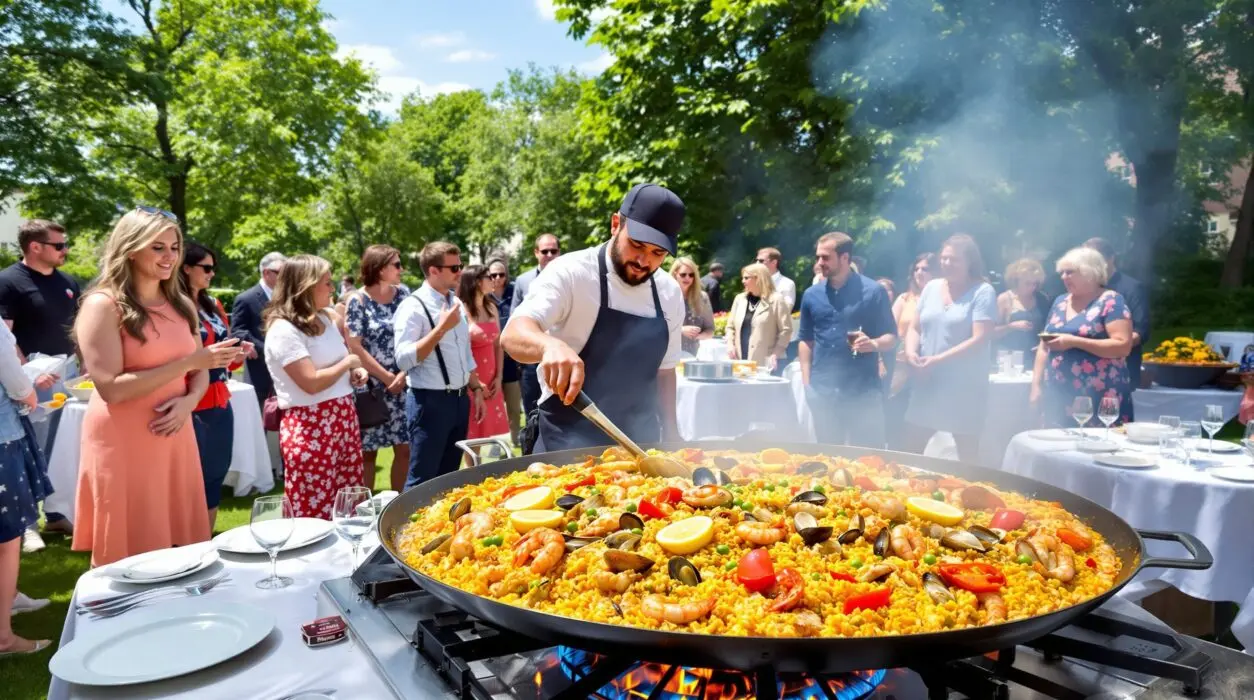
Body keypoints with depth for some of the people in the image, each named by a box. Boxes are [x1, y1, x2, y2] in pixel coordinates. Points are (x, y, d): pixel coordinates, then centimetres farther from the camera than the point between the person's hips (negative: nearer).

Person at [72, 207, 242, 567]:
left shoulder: (182, 305, 9)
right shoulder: (103, 306, -10)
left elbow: (200, 372, 13)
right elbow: (111, 388, -18)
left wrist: (188, 402, -8)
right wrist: (188, 362, -20)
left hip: (174, 438, 6)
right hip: (123, 446, -6)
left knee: (181, 551, 12)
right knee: (129, 562, 6)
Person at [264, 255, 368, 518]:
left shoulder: (326, 318, 12)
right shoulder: (283, 329, -14)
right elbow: (312, 383, -21)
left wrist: (355, 372, 7)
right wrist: (347, 362, -7)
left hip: (344, 417, 8)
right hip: (309, 427, -8)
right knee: (315, 516, 0)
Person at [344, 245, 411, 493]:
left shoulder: (402, 294, 5)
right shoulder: (358, 300, -6)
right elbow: (354, 346, -9)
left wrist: (403, 374, -8)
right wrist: (386, 377, -9)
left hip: (403, 384, 4)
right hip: (371, 387, -4)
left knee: (405, 448, 4)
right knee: (368, 451, 5)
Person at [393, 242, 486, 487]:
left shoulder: (456, 302, 11)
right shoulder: (413, 307, -13)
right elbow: (404, 360, -22)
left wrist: (476, 389, 14)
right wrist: (441, 328, -22)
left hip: (460, 399, 7)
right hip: (430, 402, -7)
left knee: (449, 476, 16)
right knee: (422, 480, 1)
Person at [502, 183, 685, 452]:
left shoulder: (670, 294, 2)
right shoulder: (572, 273, -14)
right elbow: (514, 334, -29)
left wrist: (671, 431, 11)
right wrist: (550, 345, -49)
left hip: (638, 444, 5)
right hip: (567, 444, -4)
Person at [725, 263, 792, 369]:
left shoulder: (776, 299, -3)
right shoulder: (739, 299, 13)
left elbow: (786, 330, -6)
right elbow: (731, 326, 19)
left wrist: (776, 354, -13)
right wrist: (730, 343, 2)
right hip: (741, 362, 5)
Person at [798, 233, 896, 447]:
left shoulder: (873, 291, -4)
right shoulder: (811, 295, 7)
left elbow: (892, 338, -2)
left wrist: (873, 343, -24)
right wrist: (806, 382, 6)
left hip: (863, 393, -3)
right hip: (822, 393, 4)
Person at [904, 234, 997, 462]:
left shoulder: (982, 291, -7)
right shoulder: (931, 287, 9)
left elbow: (979, 339, -15)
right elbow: (914, 327, 11)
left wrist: (938, 360, -21)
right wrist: (911, 351, -10)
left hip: (964, 387, -5)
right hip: (927, 383, 5)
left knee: (968, 454, 8)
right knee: (911, 447, 9)